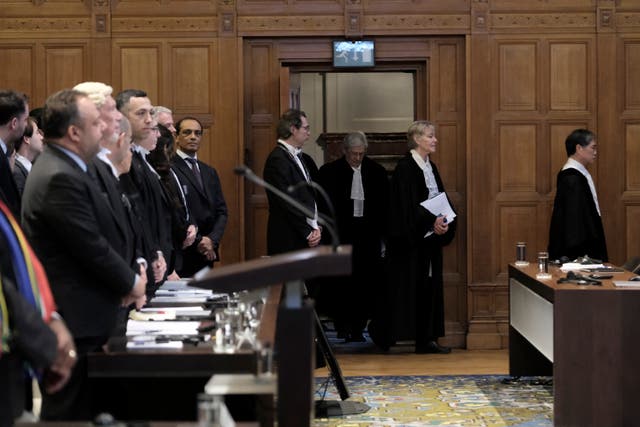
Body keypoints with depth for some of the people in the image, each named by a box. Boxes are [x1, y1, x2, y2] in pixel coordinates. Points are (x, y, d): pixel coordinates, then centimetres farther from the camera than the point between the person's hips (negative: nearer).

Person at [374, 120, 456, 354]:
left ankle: (427, 339, 11)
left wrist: (445, 223, -5)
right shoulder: (405, 167, -11)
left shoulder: (431, 167, 14)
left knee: (429, 287, 7)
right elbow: (408, 204, -19)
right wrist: (432, 221, -26)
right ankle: (383, 333, 8)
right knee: (407, 285, -4)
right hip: (410, 238, -8)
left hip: (430, 237, 8)